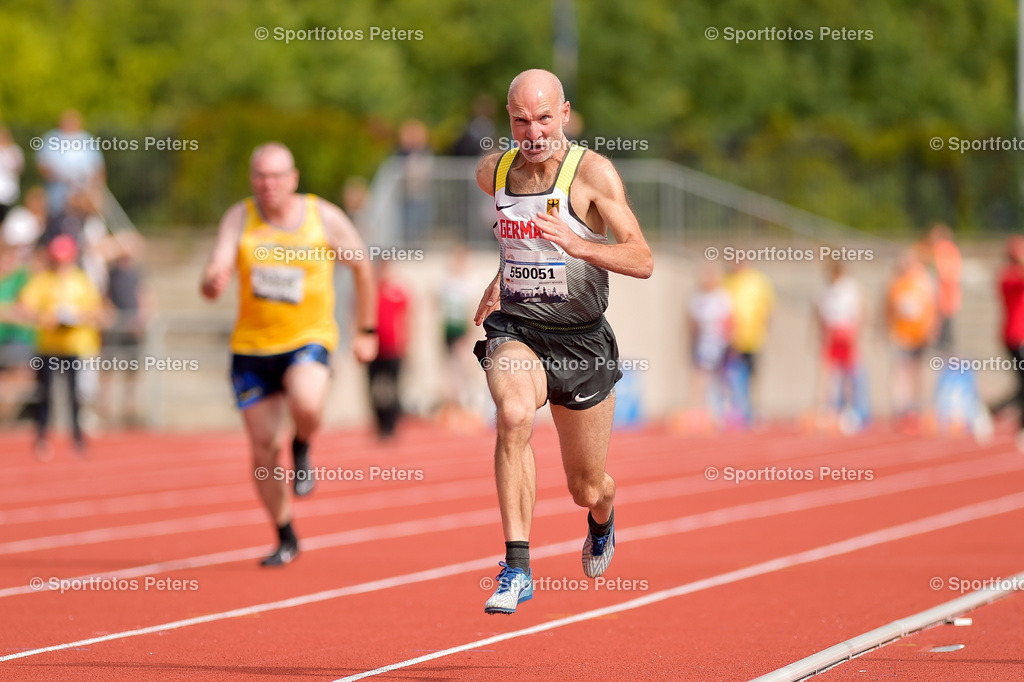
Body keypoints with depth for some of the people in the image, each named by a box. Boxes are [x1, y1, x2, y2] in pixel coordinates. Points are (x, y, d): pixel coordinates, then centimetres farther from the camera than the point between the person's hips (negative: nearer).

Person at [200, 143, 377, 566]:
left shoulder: (324, 218, -6)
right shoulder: (240, 218, -4)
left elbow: (362, 267, 8)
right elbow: (215, 275, -14)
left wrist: (366, 332, 10)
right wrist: (213, 282, -39)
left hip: (308, 339, -2)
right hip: (252, 345, 2)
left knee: (305, 406, -34)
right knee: (263, 447, 1)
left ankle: (302, 449, 3)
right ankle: (286, 539, 19)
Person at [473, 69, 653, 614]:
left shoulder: (593, 173, -13)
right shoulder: (493, 172, 1)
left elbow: (643, 262, -20)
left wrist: (580, 246, -34)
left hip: (581, 341, -1)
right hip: (515, 330, 1)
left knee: (586, 490, 11)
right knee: (514, 415, -34)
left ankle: (602, 519, 52)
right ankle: (516, 569, -32)